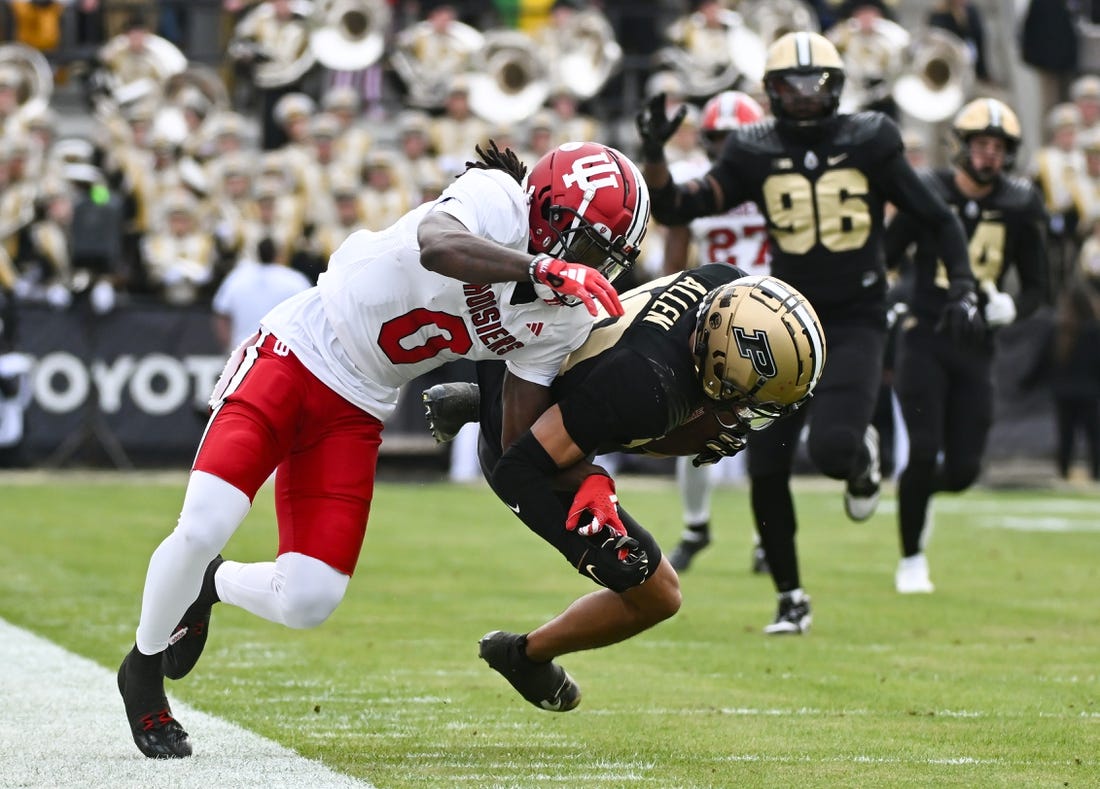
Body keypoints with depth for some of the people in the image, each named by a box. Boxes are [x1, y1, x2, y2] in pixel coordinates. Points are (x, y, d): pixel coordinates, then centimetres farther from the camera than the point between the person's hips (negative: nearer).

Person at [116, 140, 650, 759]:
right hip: (295, 354, -6)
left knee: (308, 603, -5)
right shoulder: (496, 199, -21)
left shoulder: (561, 320, -3)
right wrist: (542, 269, -49)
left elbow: (524, 440, 1)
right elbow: (437, 246, -44)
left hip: (357, 411, 6)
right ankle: (143, 668, 13)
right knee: (204, 531, -17)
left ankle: (213, 585, 31)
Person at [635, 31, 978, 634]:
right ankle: (790, 599, 18)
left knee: (832, 449, -23)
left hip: (856, 324, -2)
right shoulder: (754, 154, 1)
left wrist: (963, 287, -6)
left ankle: (862, 456, 17)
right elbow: (673, 210, 0)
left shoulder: (868, 145, -2)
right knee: (766, 471, -1)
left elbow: (937, 220, 5)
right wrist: (654, 154, -15)